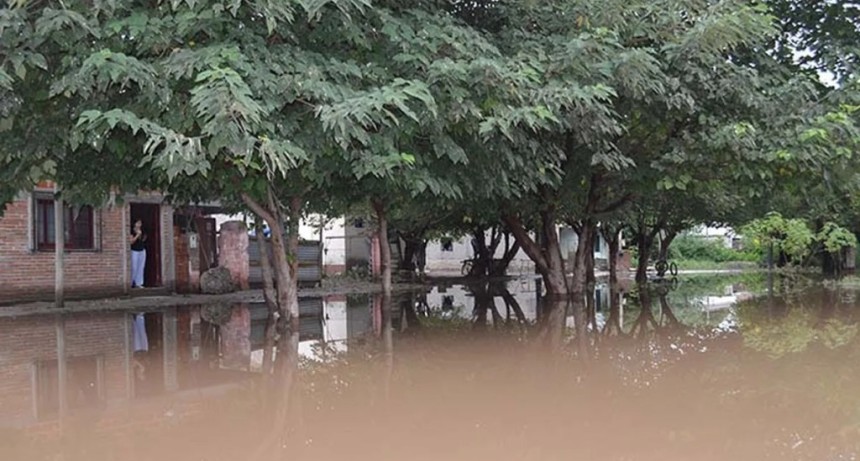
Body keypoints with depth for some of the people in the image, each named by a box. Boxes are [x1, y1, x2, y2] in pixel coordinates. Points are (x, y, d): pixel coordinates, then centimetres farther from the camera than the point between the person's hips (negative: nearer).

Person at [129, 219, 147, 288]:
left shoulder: (142, 232, 9)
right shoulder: (132, 231, -8)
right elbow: (131, 241, -16)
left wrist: (144, 238, 0)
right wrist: (137, 235, -20)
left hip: (142, 251, 6)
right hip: (134, 251, -5)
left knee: (141, 267, 4)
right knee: (134, 267, -4)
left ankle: (139, 283, 8)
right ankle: (132, 282, 8)